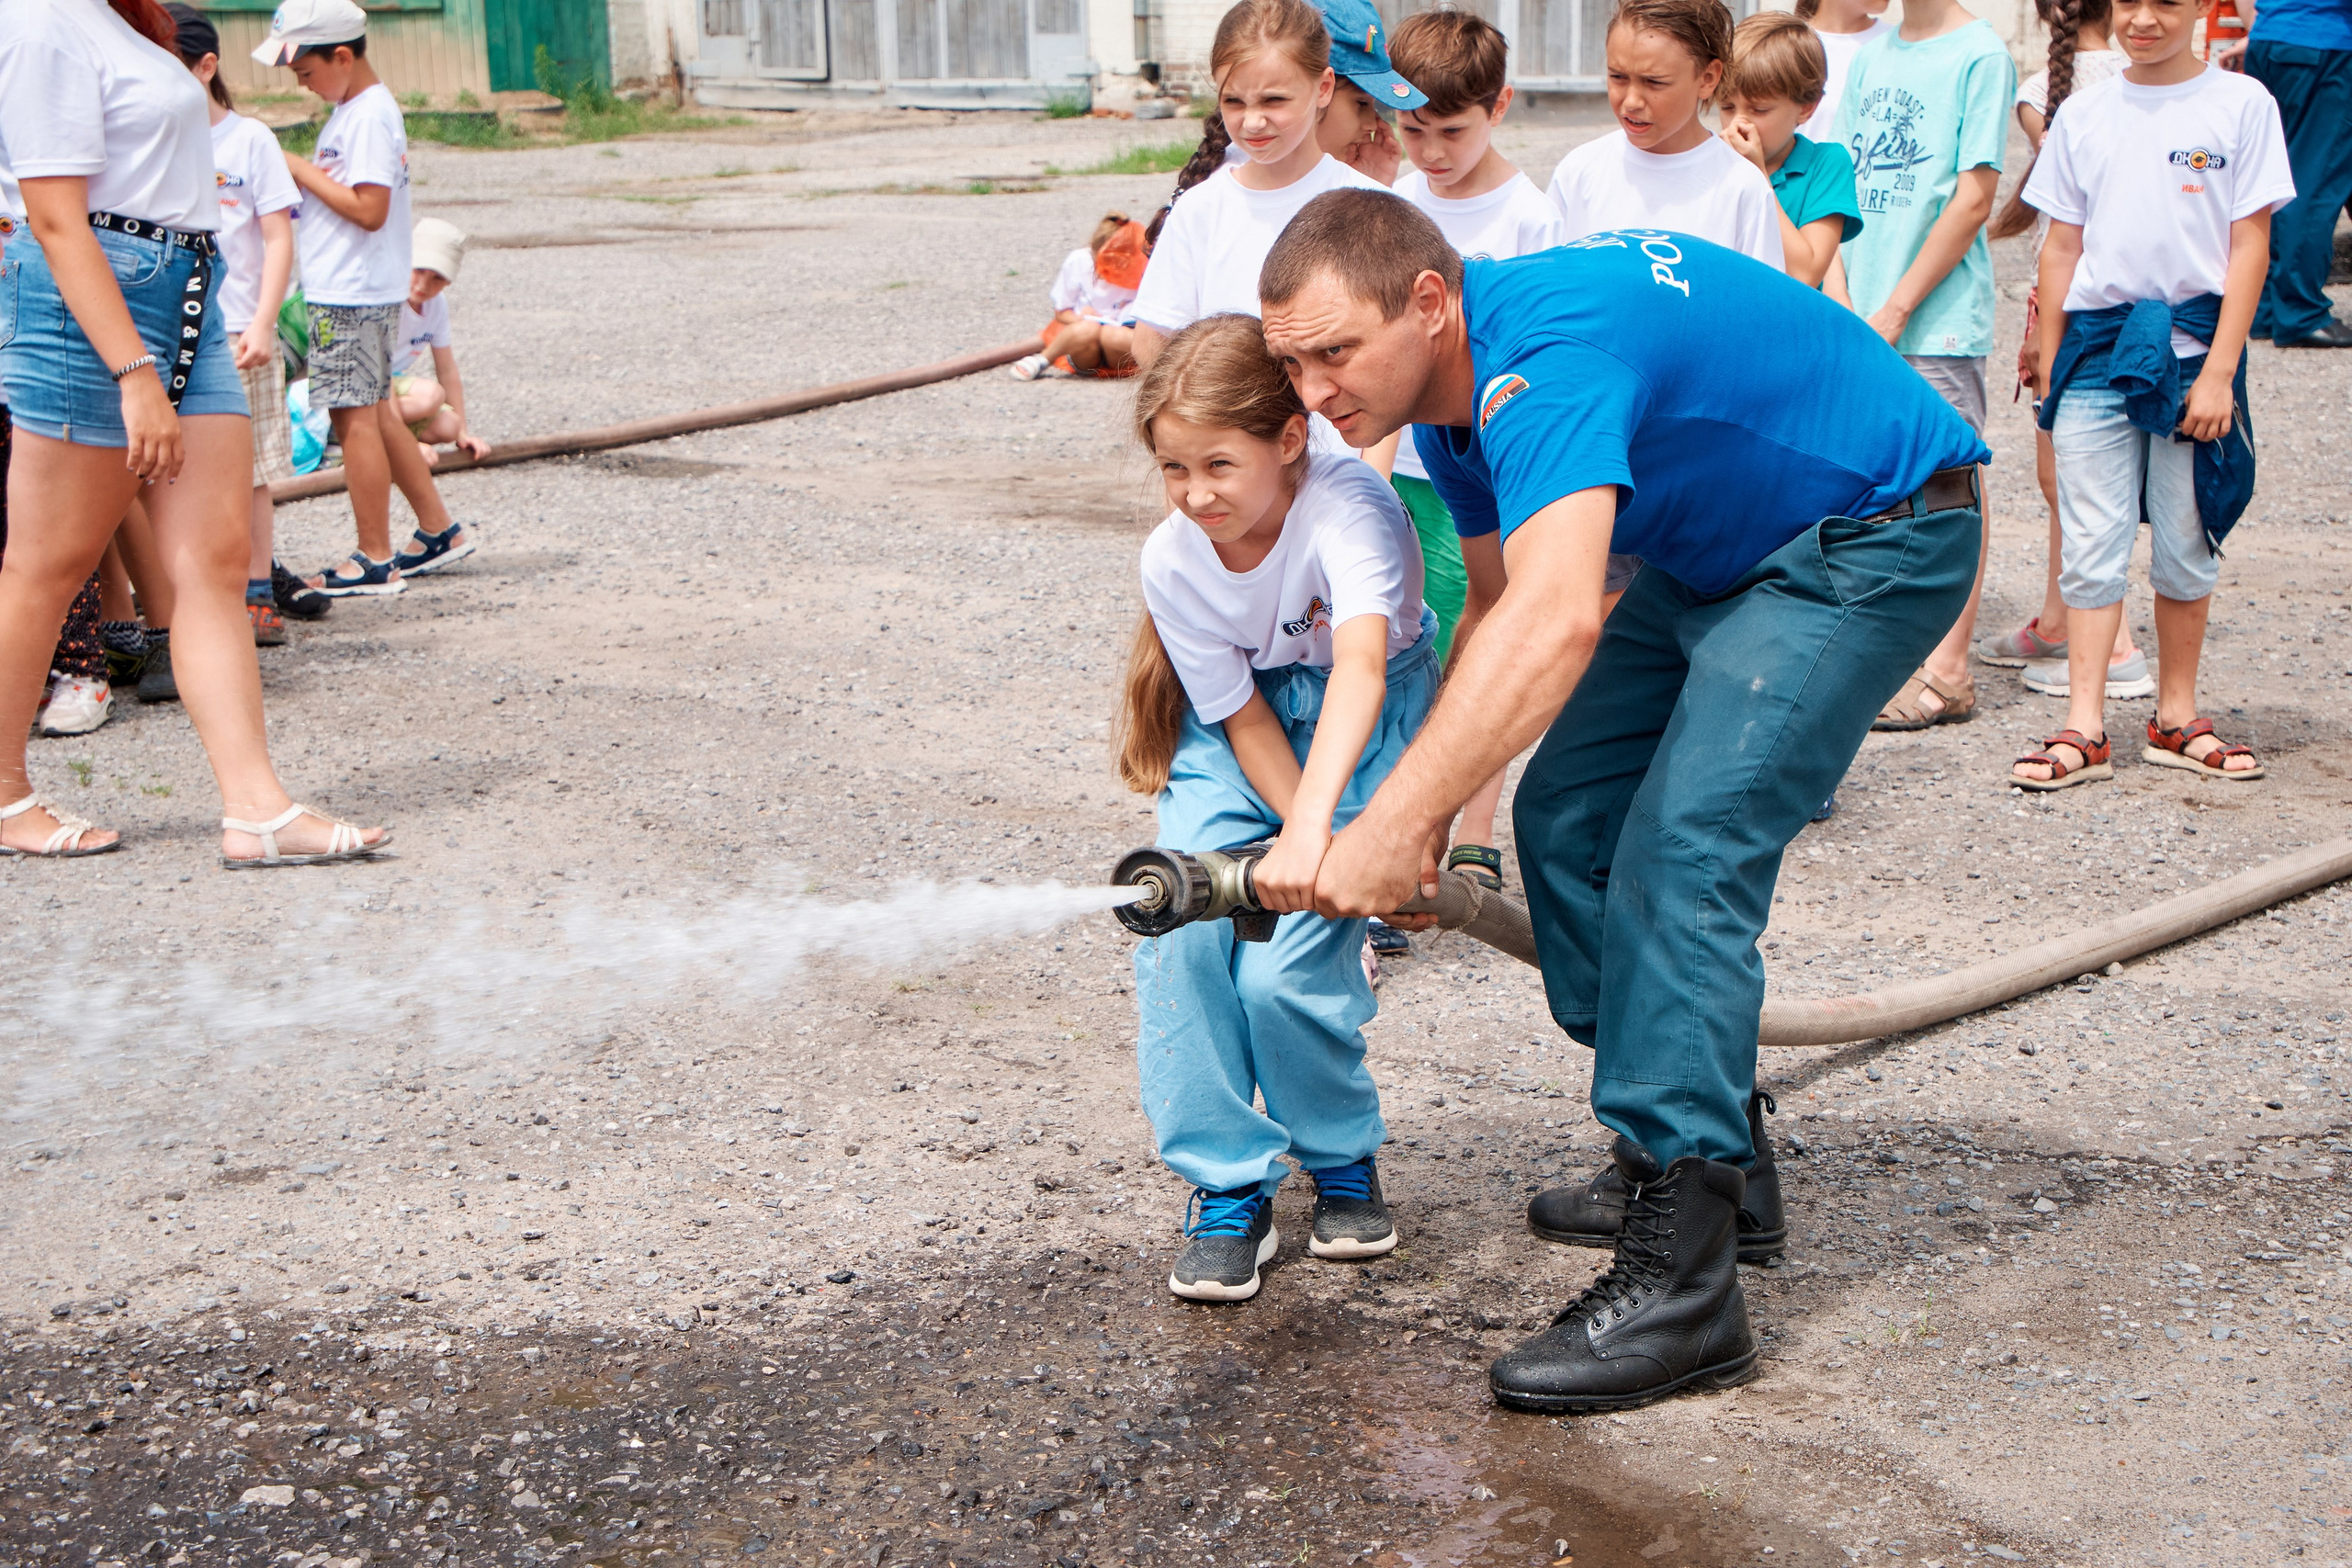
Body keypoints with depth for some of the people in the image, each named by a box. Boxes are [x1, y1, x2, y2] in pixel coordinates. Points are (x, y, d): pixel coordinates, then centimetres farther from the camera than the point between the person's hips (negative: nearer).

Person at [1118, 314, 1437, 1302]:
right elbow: (1242, 718, -12)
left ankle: (1343, 1157, 13)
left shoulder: (1346, 505, -33)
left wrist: (1310, 828, -63)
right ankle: (1227, 1184, -2)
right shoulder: (1172, 561, -20)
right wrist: (1319, 847, -24)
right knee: (1180, 927, -19)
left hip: (1370, 719, -3)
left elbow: (1359, 670, -49)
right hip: (1242, 719, 3)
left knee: (1284, 969, -17)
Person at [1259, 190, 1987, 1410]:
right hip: (1718, 549, 10)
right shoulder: (1456, 382, -1)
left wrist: (1395, 823, -49)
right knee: (1569, 814, 6)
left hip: (1876, 540, -10)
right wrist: (1430, 809, 0)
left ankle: (1679, 1284, -19)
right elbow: (1502, 604, 10)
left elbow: (1557, 621, -48)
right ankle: (1711, 1156, 19)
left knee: (1681, 853, -21)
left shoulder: (1544, 357, -33)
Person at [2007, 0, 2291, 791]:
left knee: (2186, 544, 7)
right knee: (2091, 542, -1)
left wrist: (2219, 370, -10)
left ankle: (2176, 718, 20)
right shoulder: (2084, 113, 8)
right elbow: (2062, 247, 11)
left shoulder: (2240, 103, 0)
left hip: (2192, 346, -2)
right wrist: (2050, 366, 9)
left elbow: (2250, 245, -3)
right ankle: (2085, 727, 1)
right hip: (2096, 346, 2)